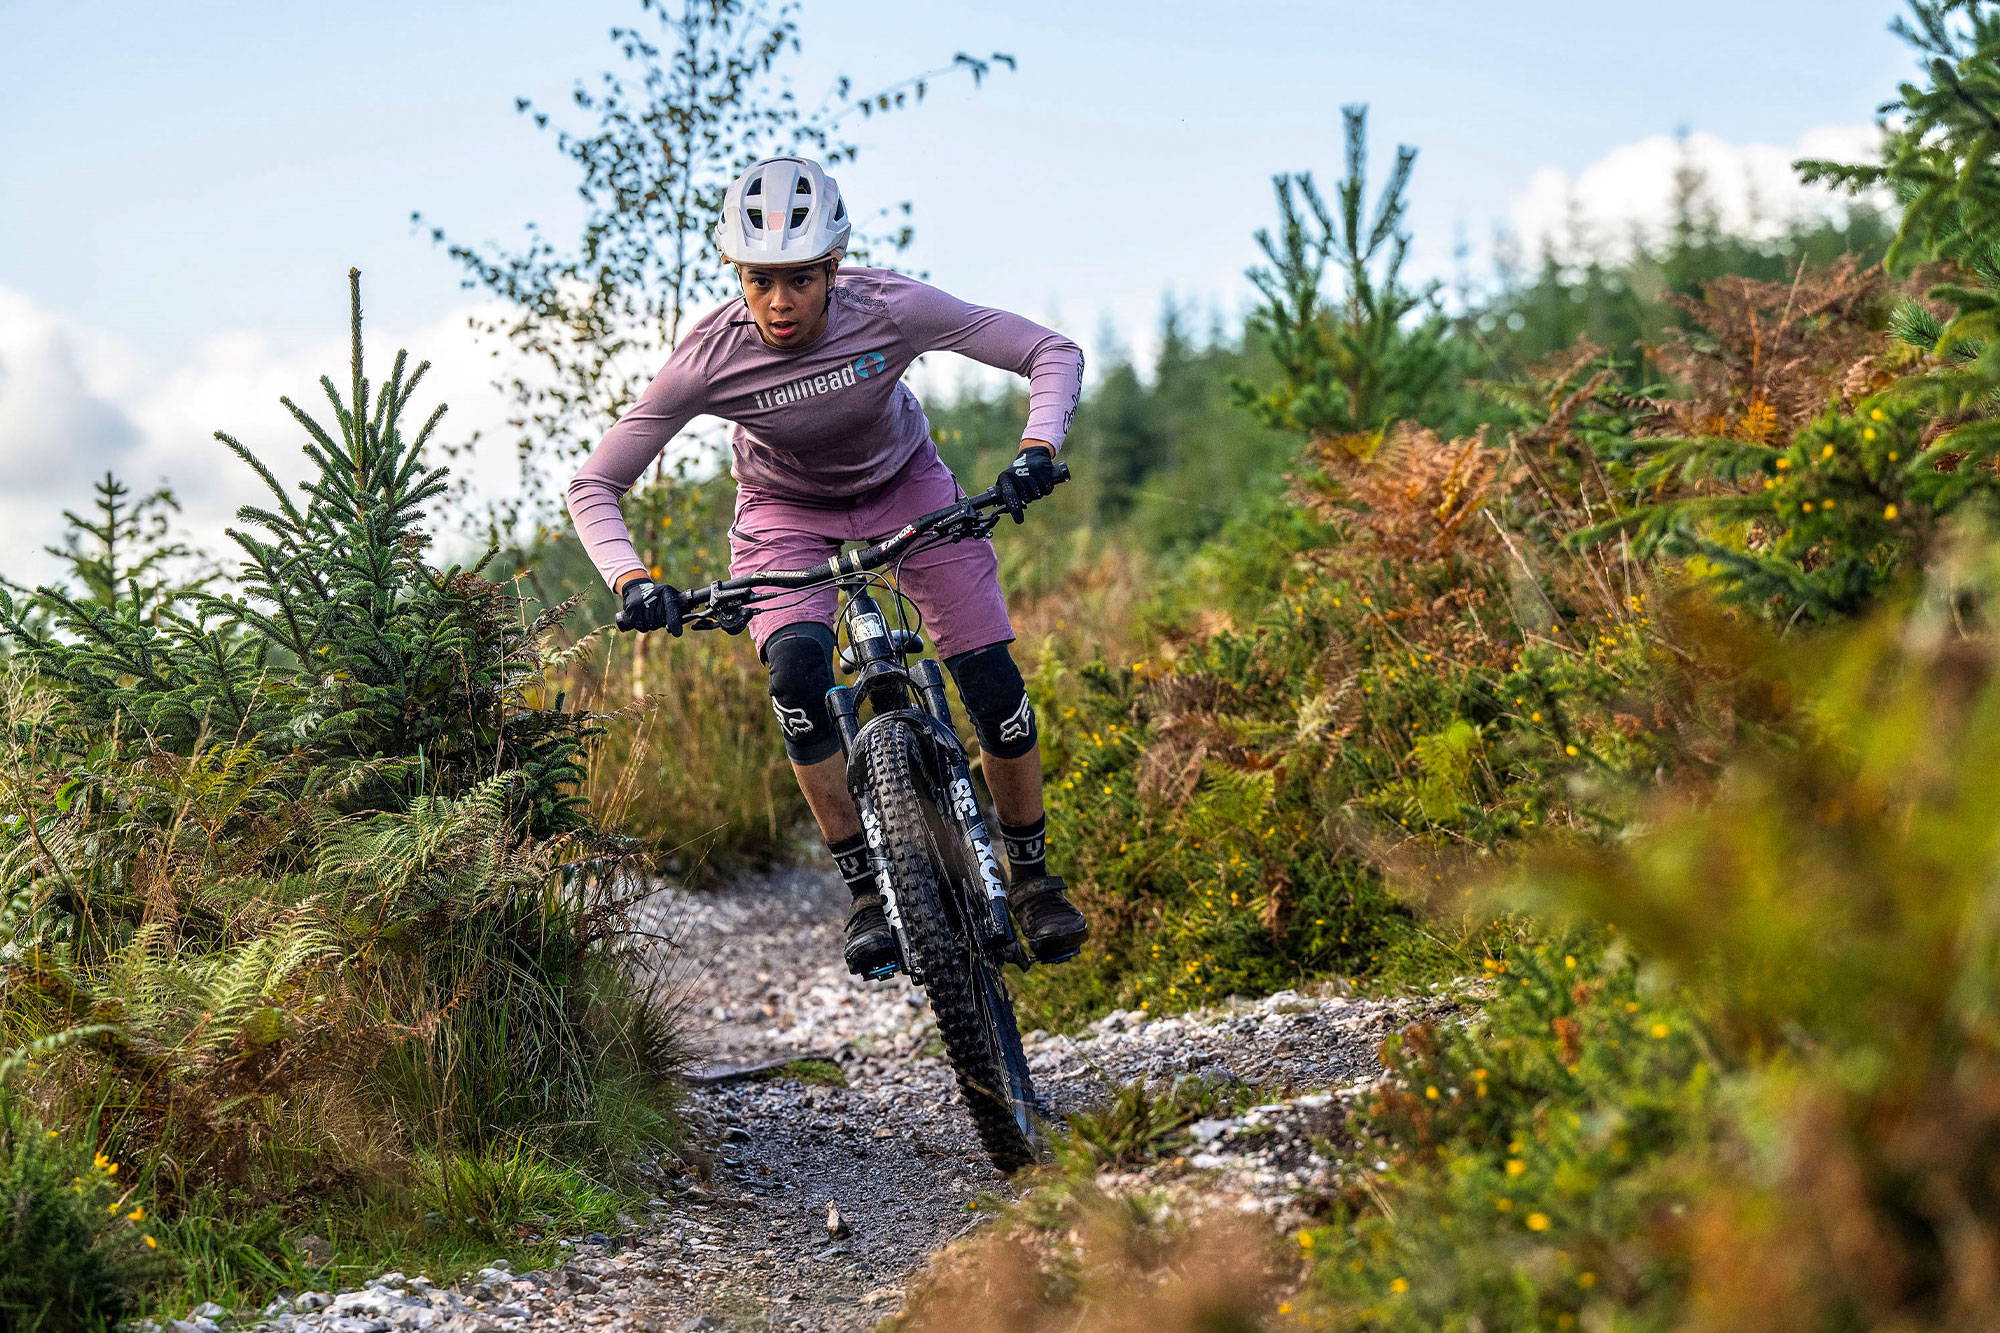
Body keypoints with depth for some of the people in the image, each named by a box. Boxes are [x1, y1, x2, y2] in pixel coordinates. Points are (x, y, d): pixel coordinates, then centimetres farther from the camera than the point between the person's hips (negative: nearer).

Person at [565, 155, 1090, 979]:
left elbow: (1053, 353, -26)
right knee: (797, 670, -28)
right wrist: (631, 582, -39)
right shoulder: (709, 359, -30)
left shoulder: (889, 309, -32)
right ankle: (866, 892, -13)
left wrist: (1037, 450, -42)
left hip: (903, 486, 1)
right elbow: (593, 486, -23)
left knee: (992, 680, -11)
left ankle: (1032, 879, 13)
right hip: (785, 512, 0)